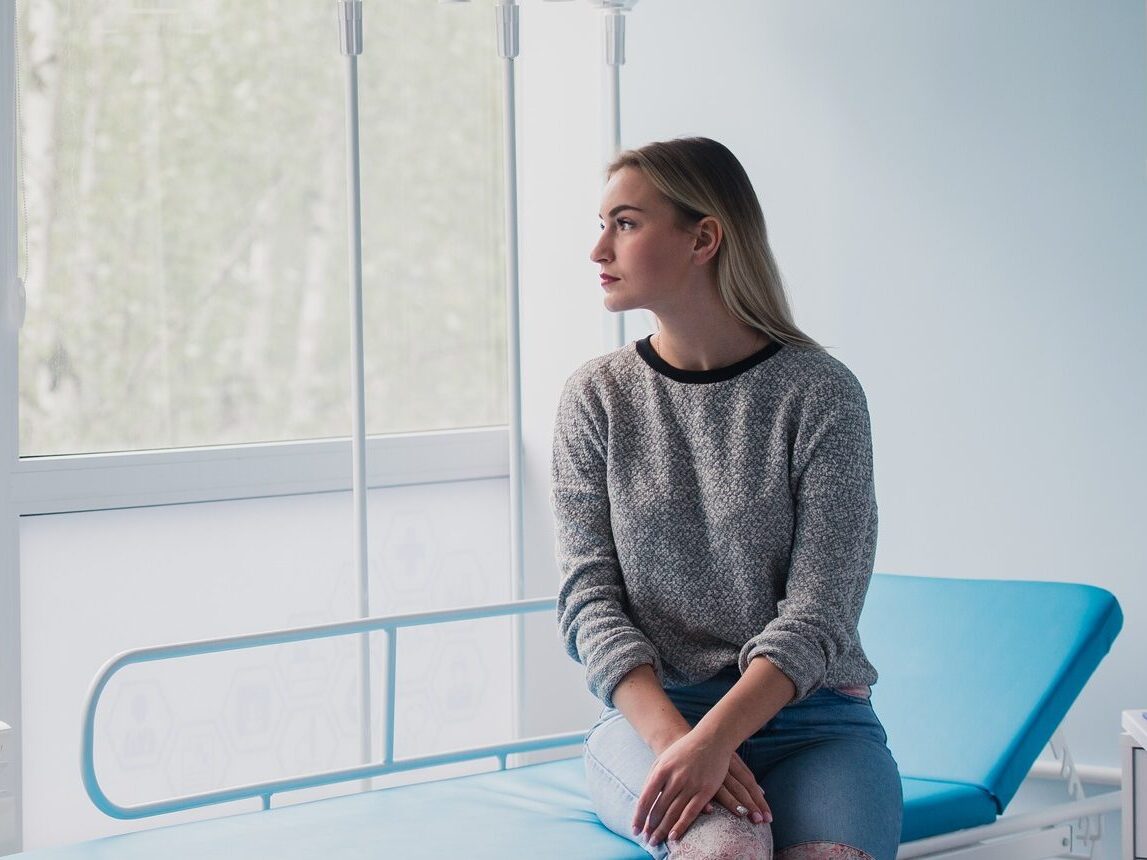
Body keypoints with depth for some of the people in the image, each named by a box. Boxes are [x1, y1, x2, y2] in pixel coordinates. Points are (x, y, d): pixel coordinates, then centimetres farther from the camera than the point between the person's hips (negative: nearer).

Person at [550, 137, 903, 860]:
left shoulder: (820, 393, -1)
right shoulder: (597, 396, 7)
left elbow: (818, 612, -8)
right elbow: (591, 599, 0)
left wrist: (712, 738, -23)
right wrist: (673, 735, -18)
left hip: (806, 713, -1)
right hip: (649, 711, 1)